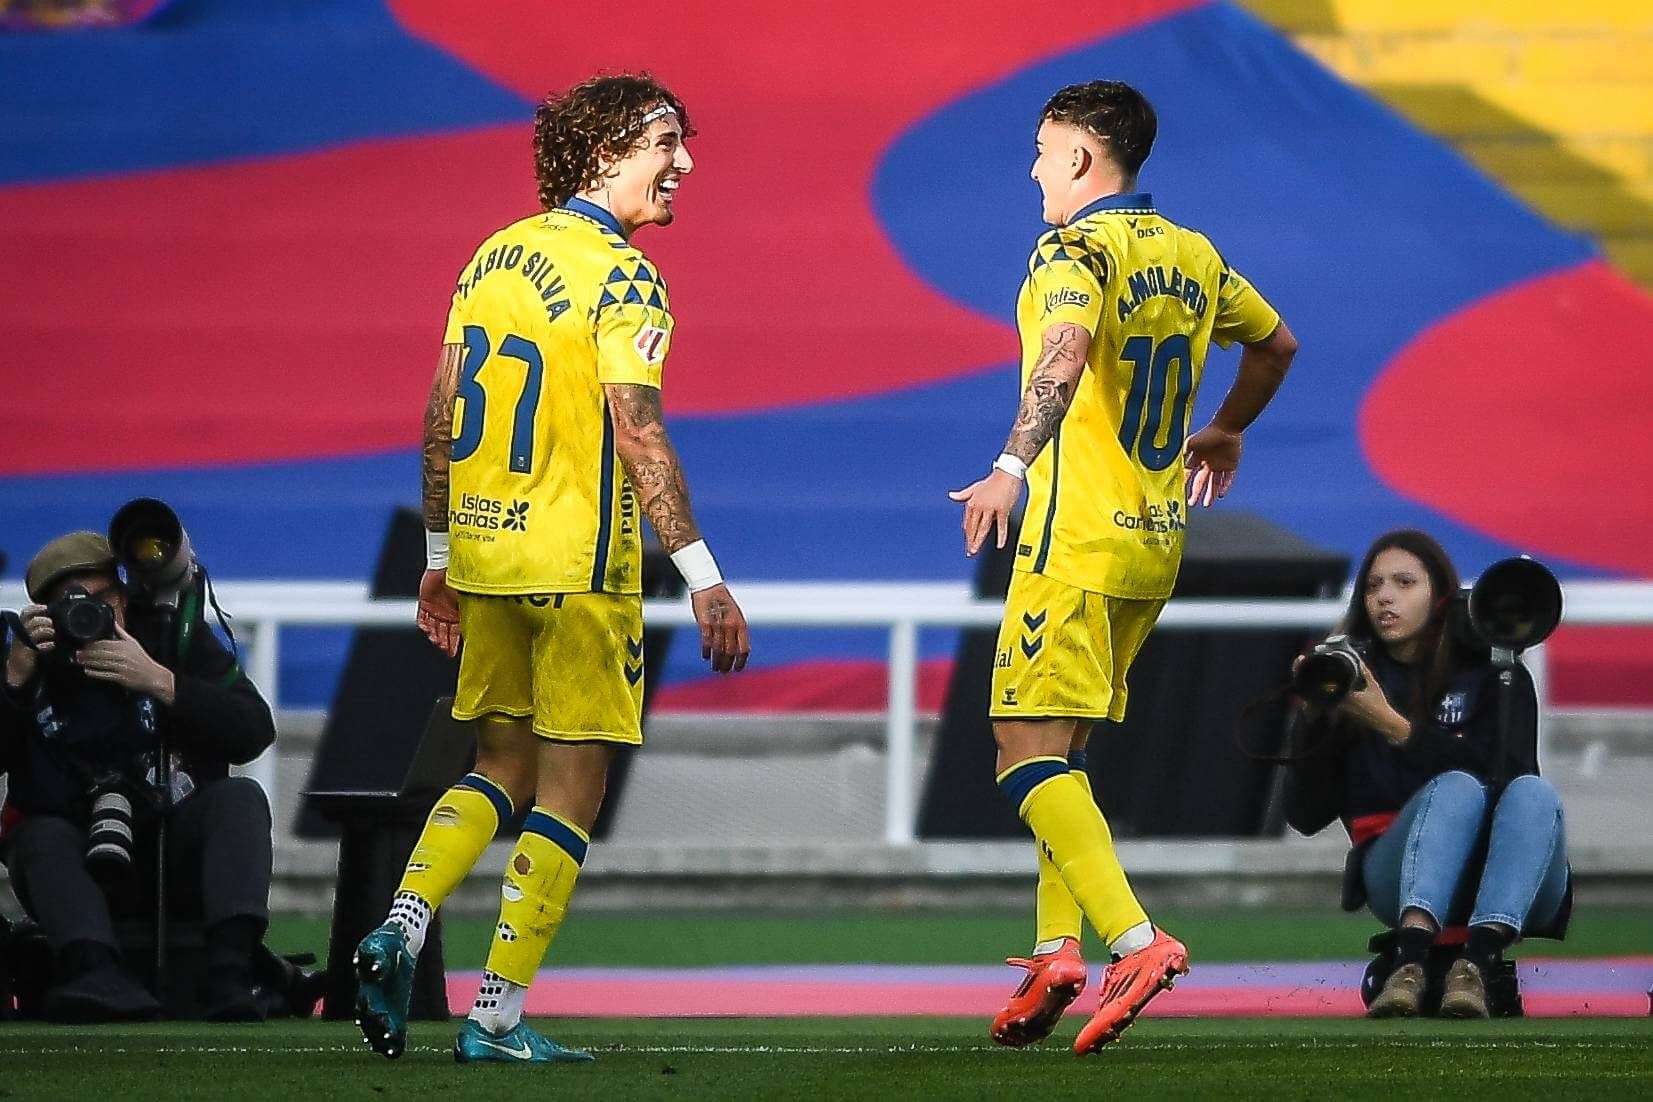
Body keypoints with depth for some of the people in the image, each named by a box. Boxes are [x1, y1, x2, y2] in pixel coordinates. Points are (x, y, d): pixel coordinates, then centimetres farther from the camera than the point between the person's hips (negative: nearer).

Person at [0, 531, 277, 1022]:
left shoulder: (177, 637, 4)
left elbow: (255, 733, -8)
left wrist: (159, 682, -17)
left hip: (177, 854, 1)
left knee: (241, 797, -24)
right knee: (42, 835, -31)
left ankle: (230, 975, -45)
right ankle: (96, 972, -59)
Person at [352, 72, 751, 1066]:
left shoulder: (495, 256, 10)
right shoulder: (620, 275, -12)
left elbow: (440, 421, 13)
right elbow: (638, 432, -21)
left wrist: (442, 558, 20)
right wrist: (703, 576, -20)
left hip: (484, 554, 7)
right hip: (580, 564, -7)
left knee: (502, 768, 19)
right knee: (569, 791, 2)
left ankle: (402, 927, -2)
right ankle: (499, 1016, -1)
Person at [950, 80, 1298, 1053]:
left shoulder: (1074, 251, -11)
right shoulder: (1192, 256, 13)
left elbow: (1065, 354, -32)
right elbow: (1276, 343, 29)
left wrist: (1014, 467, -41)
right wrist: (1224, 433, 44)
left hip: (1079, 540, -8)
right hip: (1158, 542, 8)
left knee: (1028, 750, -9)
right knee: (1059, 753, 16)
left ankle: (1137, 940, -23)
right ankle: (1058, 949, 7)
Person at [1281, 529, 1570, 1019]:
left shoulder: (1490, 673, 6)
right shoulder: (1351, 675, 8)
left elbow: (1506, 773, -12)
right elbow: (1306, 817, 3)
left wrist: (1392, 726, -15)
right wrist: (1313, 718, -12)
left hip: (1514, 889, 1)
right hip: (1401, 881, -1)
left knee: (1534, 792, -29)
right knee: (1457, 788, -30)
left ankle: (1476, 963, -50)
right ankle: (1409, 962, -54)